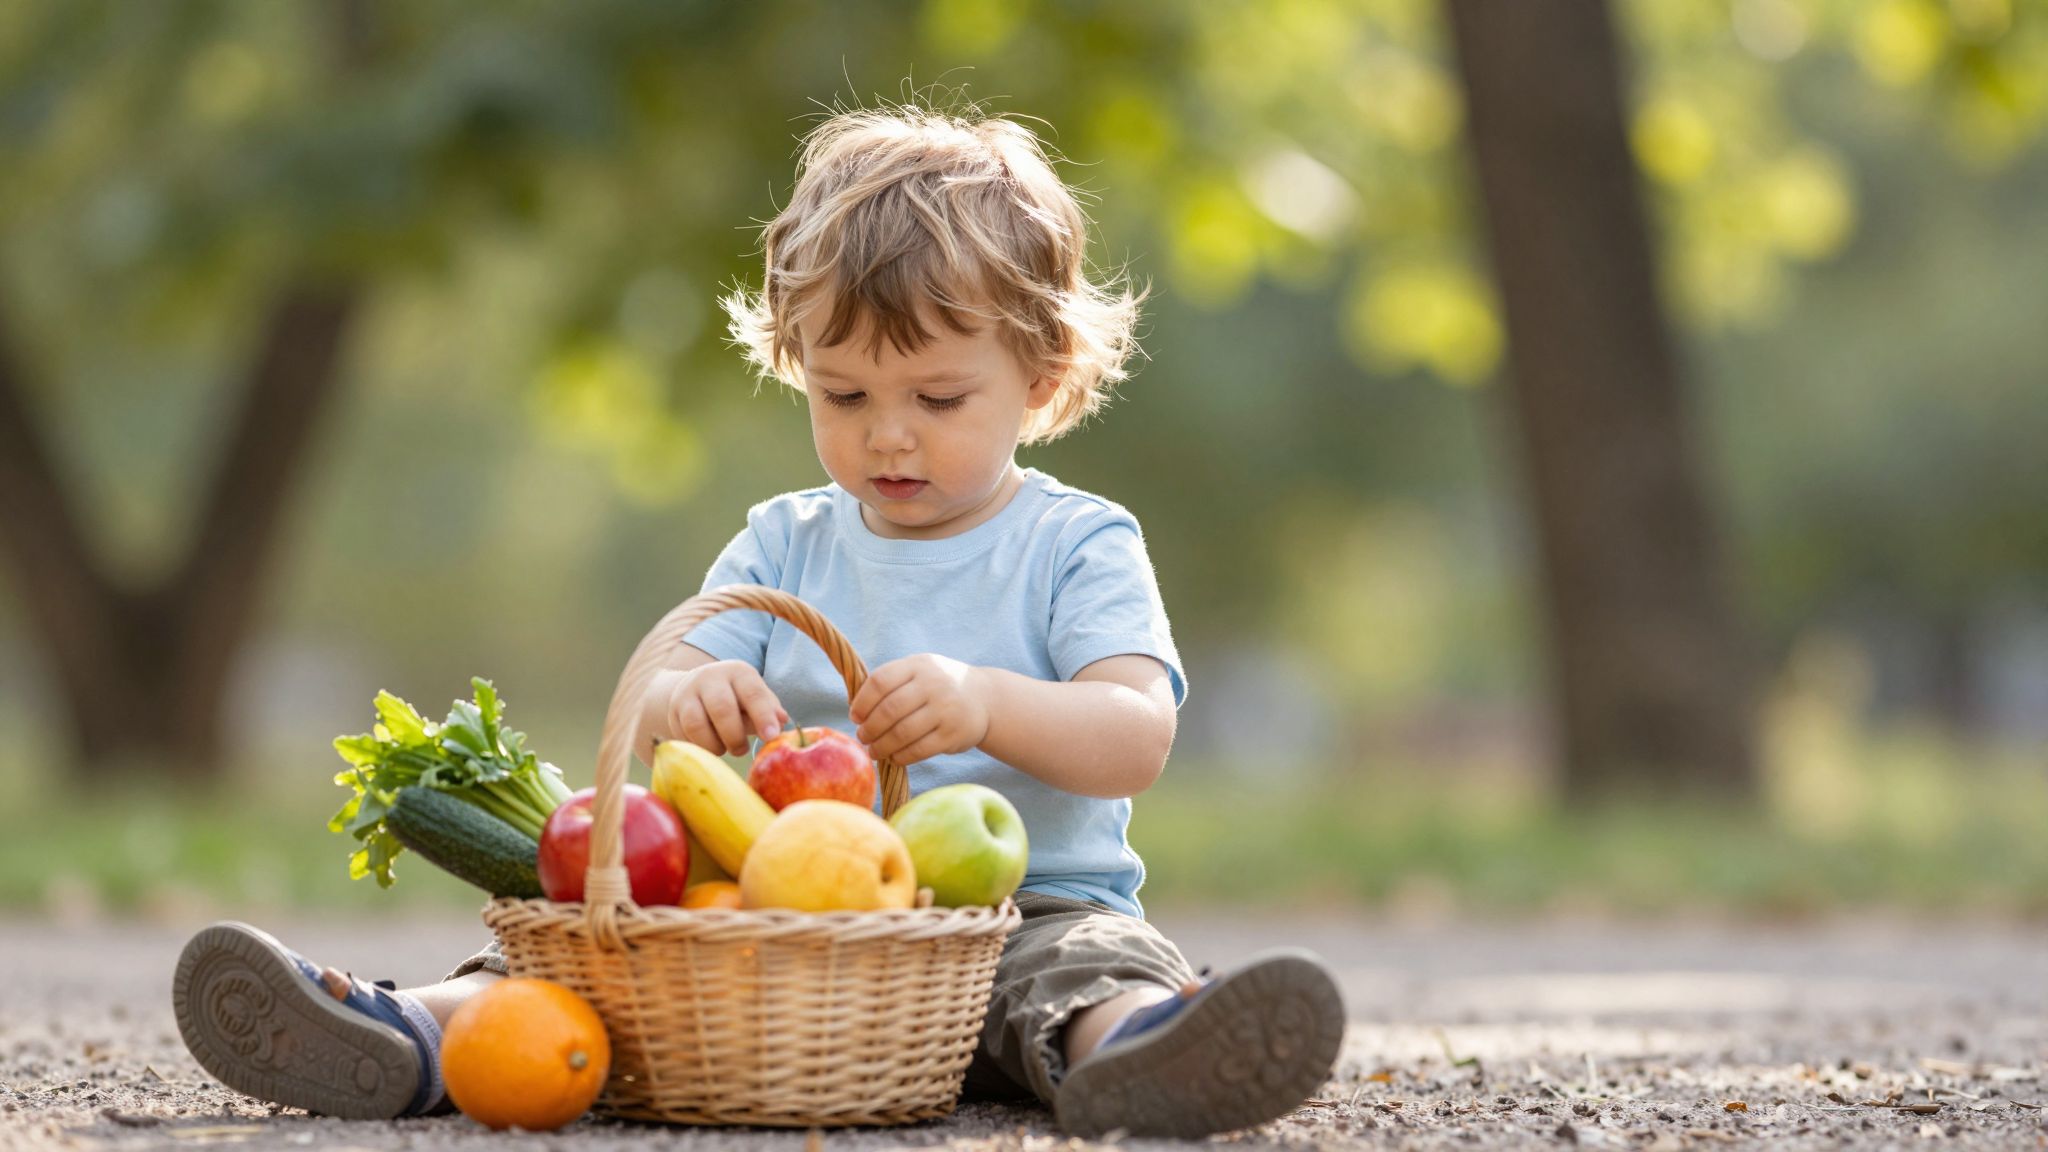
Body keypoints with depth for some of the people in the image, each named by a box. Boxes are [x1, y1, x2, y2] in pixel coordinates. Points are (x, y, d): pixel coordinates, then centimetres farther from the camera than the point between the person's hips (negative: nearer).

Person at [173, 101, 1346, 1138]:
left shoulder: (1076, 547, 5)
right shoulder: (787, 547, 17)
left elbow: (1138, 740, -10)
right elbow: (661, 709, 8)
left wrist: (988, 704, -31)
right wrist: (684, 698, -19)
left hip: (1025, 907, -4)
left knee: (1097, 968, -37)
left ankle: (1136, 1052, -69)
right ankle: (413, 1039, -43)